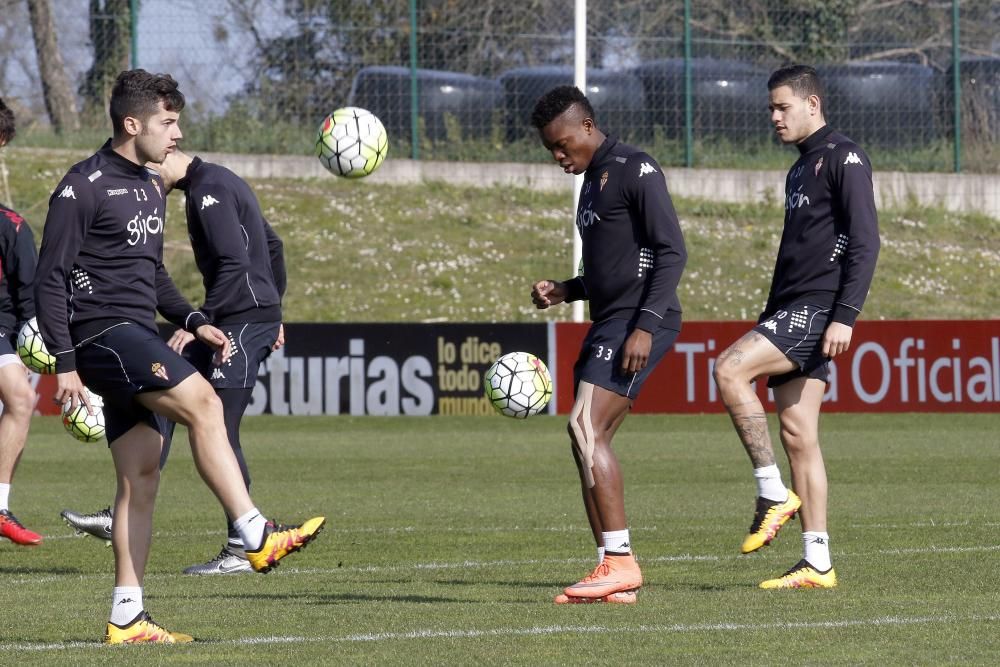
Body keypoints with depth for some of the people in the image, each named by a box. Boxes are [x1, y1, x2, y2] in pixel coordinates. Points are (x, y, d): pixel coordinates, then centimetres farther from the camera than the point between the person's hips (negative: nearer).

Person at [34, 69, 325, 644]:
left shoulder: (150, 186, 18)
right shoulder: (83, 188, -8)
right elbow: (51, 278, -10)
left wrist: (193, 322, 13)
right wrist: (64, 363, -16)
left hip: (139, 338, 9)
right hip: (102, 332, -9)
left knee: (141, 475, 4)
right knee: (203, 403, -25)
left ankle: (127, 617, 5)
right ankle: (257, 537, -29)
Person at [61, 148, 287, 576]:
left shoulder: (208, 191, -15)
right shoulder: (219, 183, 17)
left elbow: (234, 263, -25)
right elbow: (272, 246, 23)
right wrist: (272, 312, 26)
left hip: (241, 323, -11)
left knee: (219, 432, -7)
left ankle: (240, 551, -2)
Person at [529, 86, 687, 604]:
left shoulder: (634, 170, -8)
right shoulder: (592, 182, 22)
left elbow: (672, 251, -15)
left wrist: (646, 325, -22)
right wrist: (564, 291, 13)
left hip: (639, 323, -10)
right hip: (607, 324, 10)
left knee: (586, 428, -18)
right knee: (587, 443, 4)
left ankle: (620, 561, -18)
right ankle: (612, 575, 5)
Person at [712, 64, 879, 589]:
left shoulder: (843, 158, -6)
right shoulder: (800, 170, 23)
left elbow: (864, 241, -15)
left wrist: (845, 316, -22)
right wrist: (769, 321, 26)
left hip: (819, 310, -10)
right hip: (792, 310, 10)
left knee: (730, 369, -24)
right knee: (797, 434, 4)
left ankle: (773, 493, -17)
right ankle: (817, 564, 3)